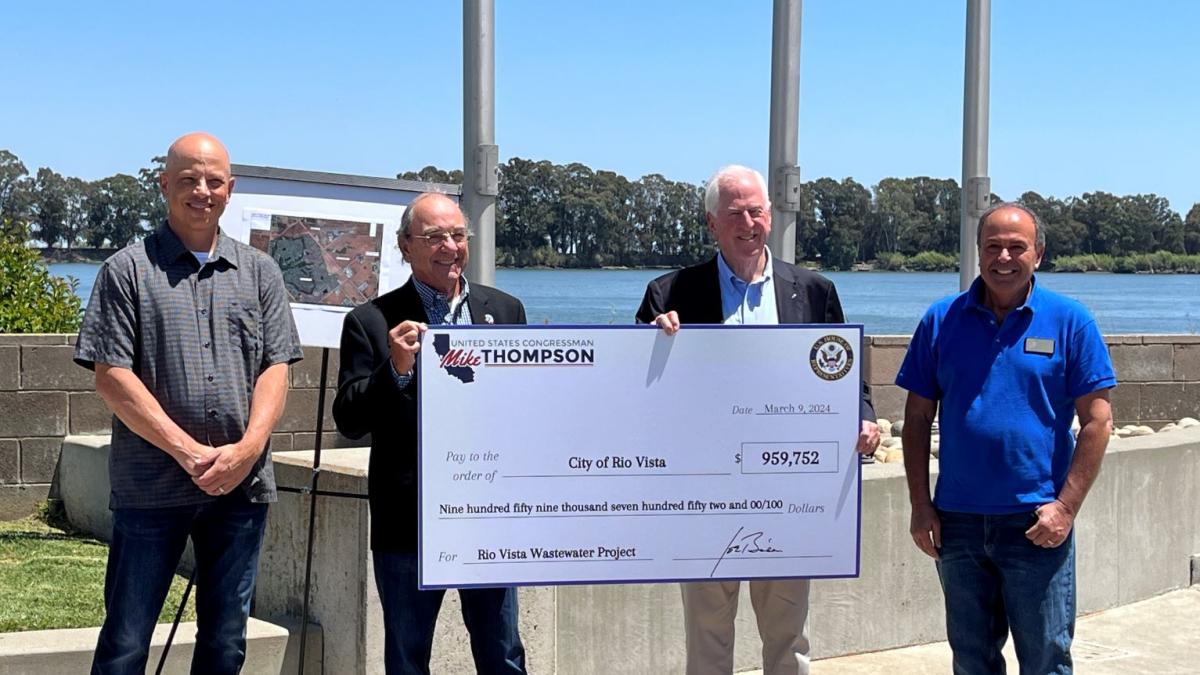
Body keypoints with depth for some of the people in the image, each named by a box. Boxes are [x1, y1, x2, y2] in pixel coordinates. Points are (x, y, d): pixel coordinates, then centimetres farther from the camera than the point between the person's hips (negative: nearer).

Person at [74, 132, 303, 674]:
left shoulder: (259, 272, 11)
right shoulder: (128, 270, 1)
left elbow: (276, 368, 5)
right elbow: (112, 377, -6)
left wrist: (247, 449, -11)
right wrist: (189, 453, -13)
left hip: (241, 486, 3)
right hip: (150, 486, -3)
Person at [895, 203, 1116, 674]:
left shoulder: (1069, 321, -2)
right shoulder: (942, 320, 3)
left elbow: (1097, 421, -4)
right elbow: (918, 419, 6)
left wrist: (1066, 507, -11)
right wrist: (921, 506, 1)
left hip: (1036, 524, -2)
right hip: (958, 520, 3)